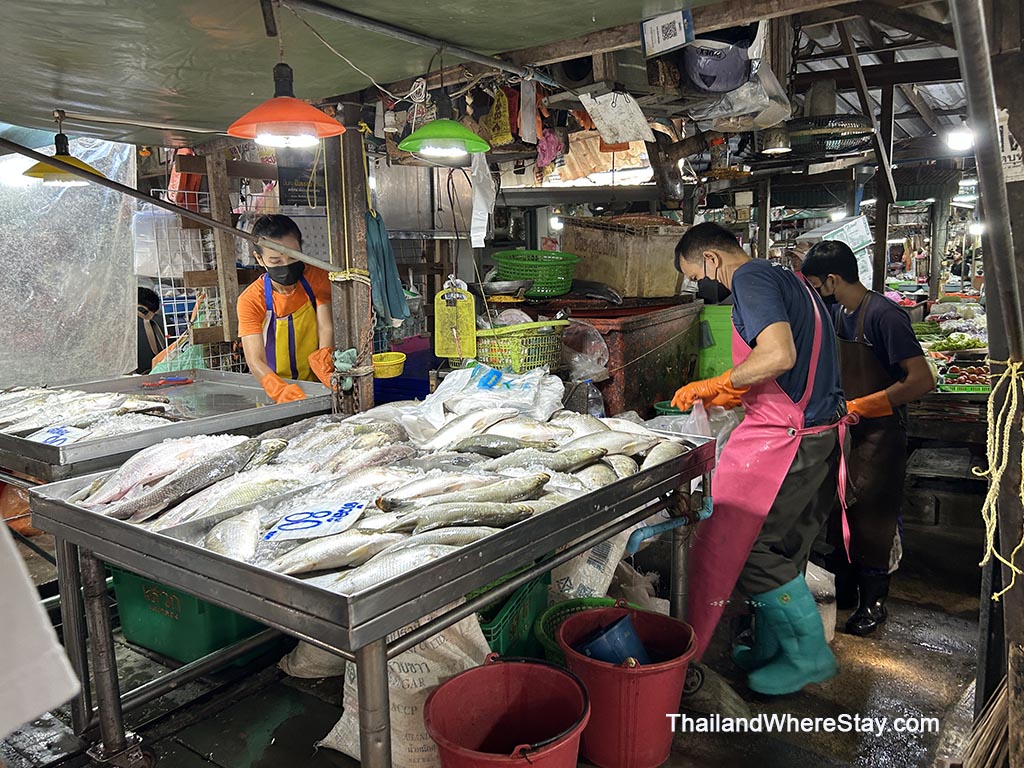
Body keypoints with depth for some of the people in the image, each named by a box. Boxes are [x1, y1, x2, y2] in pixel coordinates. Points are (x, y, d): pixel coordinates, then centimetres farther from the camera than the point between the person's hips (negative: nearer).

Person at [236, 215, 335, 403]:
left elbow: (326, 328, -9)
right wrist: (283, 393, -36)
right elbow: (255, 361, -17)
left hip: (315, 386, 1)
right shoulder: (250, 300, -9)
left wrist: (324, 364, -30)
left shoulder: (316, 278, -1)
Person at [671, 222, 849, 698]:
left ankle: (808, 654, 10)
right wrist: (736, 394, 21)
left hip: (785, 439, -10)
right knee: (784, 548, 17)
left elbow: (780, 356, -27)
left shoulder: (751, 279, -12)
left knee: (746, 545, -2)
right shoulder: (787, 280, 19)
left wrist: (715, 384, -15)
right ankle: (770, 649, 29)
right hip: (822, 431, 10)